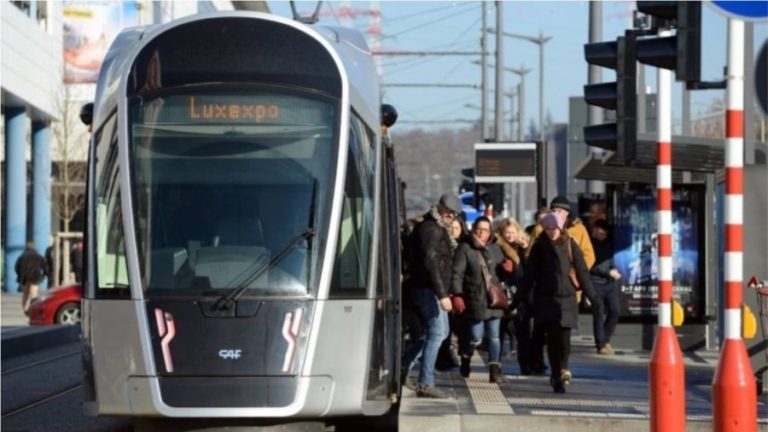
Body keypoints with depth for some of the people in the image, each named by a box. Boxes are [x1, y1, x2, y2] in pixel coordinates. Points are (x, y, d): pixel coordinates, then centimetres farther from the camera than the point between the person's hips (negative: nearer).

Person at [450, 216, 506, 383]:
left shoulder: (495, 249, 13)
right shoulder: (465, 249, -4)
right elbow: (457, 273, -10)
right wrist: (457, 294, -19)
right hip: (475, 301, -4)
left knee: (494, 336, 2)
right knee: (475, 338, -3)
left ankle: (494, 369, 5)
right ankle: (465, 359, 26)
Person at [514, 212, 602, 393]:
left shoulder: (570, 245, 3)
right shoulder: (539, 247, 4)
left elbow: (582, 273, 5)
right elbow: (529, 275, 6)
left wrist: (593, 297, 1)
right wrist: (518, 299, 3)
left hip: (566, 297, 0)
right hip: (545, 298, 0)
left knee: (564, 338, -5)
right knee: (552, 339, -6)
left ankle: (561, 369, 18)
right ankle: (557, 378, -2)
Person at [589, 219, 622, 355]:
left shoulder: (607, 243, 14)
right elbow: (592, 267, -12)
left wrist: (614, 270, 1)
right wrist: (609, 272, -12)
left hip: (610, 282, 6)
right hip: (596, 283, -6)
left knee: (614, 311, 0)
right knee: (599, 315, -4)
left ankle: (605, 340, 17)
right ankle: (601, 345, 1)